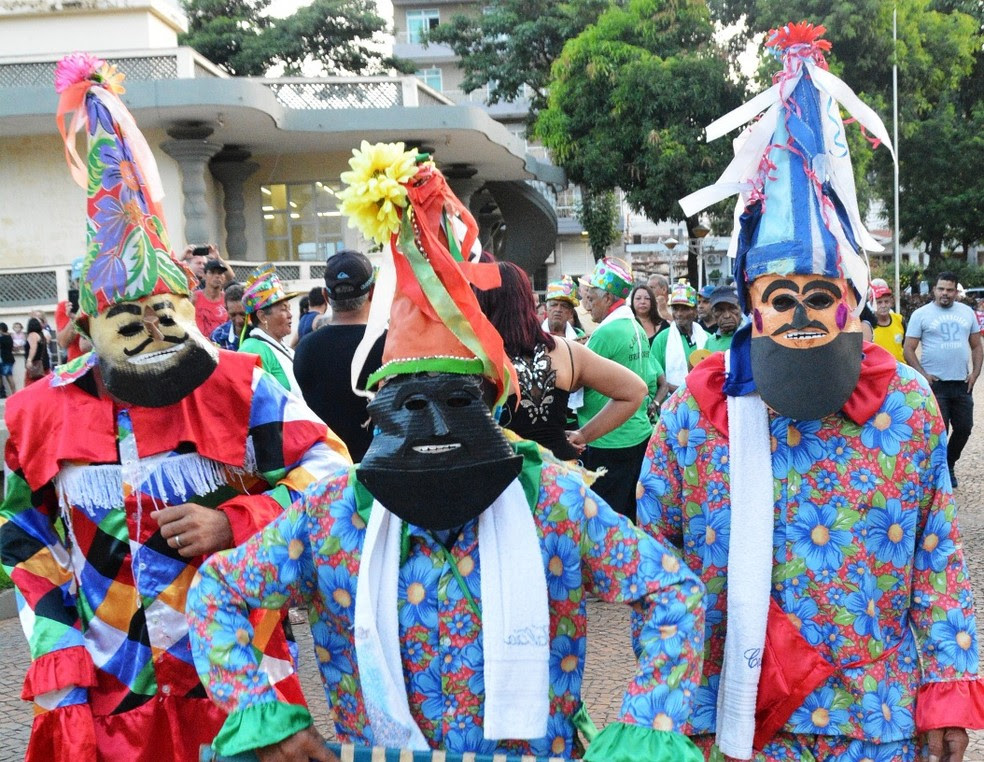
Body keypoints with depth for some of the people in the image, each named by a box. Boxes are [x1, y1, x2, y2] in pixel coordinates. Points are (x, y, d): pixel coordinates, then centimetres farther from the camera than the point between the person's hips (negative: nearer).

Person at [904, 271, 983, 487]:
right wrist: (923, 374, -13)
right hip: (935, 383, -4)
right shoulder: (921, 314, -1)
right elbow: (908, 349, -3)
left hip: (962, 383, 4)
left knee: (964, 428, 9)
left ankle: (949, 465, 31)